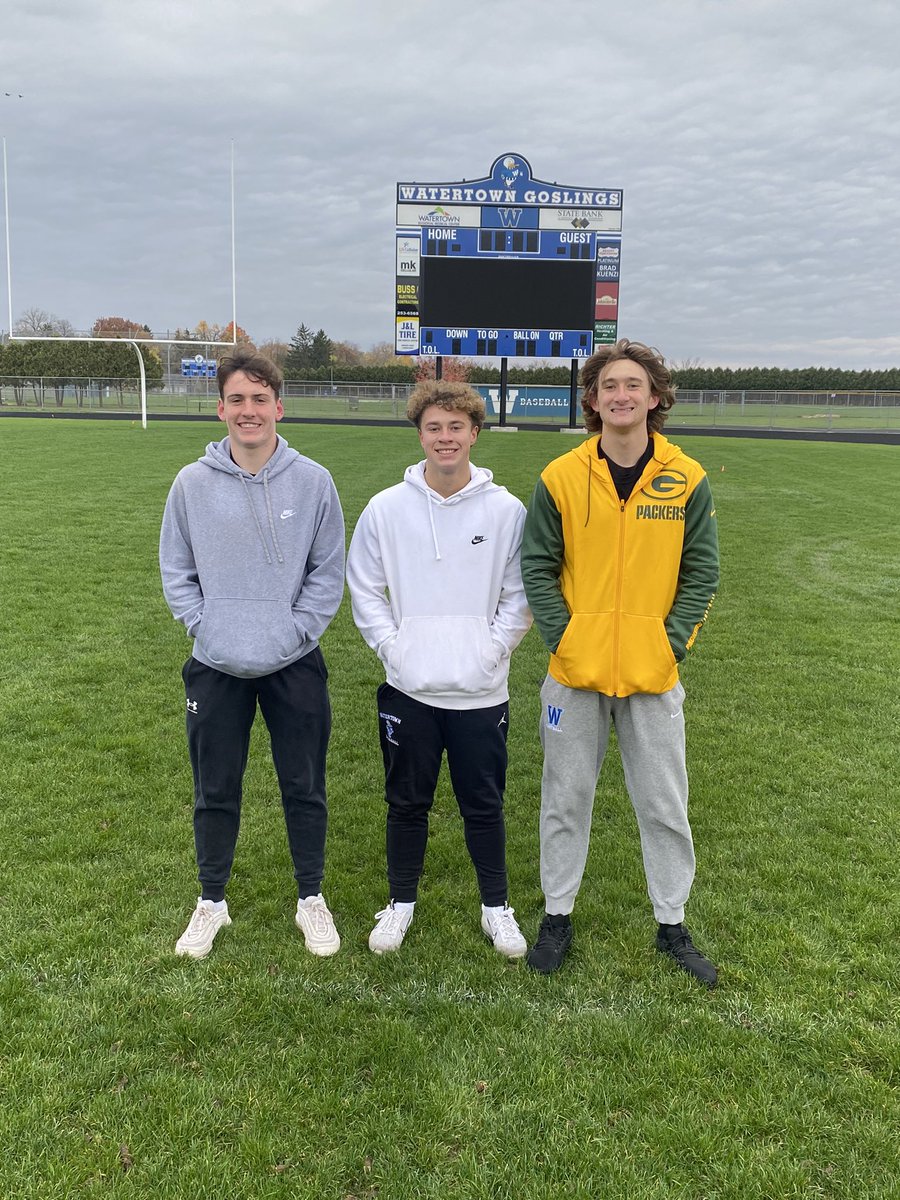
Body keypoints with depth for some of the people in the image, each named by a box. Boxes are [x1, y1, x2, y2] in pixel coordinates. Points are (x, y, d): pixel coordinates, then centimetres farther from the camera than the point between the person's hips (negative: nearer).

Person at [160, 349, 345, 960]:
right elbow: (176, 570, 4)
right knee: (216, 791, 12)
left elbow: (328, 572, -1)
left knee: (305, 787, 10)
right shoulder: (192, 483, -3)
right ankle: (212, 901, 32)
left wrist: (297, 630, -9)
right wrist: (205, 628, -6)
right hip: (216, 666, 1)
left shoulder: (313, 481, -5)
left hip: (295, 664, 0)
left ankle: (312, 898, 30)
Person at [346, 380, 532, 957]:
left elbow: (520, 596, 0)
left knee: (485, 804, 12)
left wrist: (492, 650, -8)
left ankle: (496, 906, 32)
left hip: (482, 692, 0)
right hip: (409, 690, 1)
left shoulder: (507, 510, -4)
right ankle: (401, 902, 33)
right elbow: (365, 590, 3)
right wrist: (393, 648, -6)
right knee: (408, 802, 14)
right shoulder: (387, 508, -3)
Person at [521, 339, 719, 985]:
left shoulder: (687, 479, -2)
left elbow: (702, 572, 1)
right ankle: (558, 914, 30)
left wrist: (672, 641, -8)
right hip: (576, 672, 0)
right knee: (567, 798, 12)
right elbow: (537, 567, -1)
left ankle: (672, 924, 29)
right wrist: (562, 636, -9)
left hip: (654, 674, 1)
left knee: (665, 804, 11)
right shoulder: (562, 477, -4)